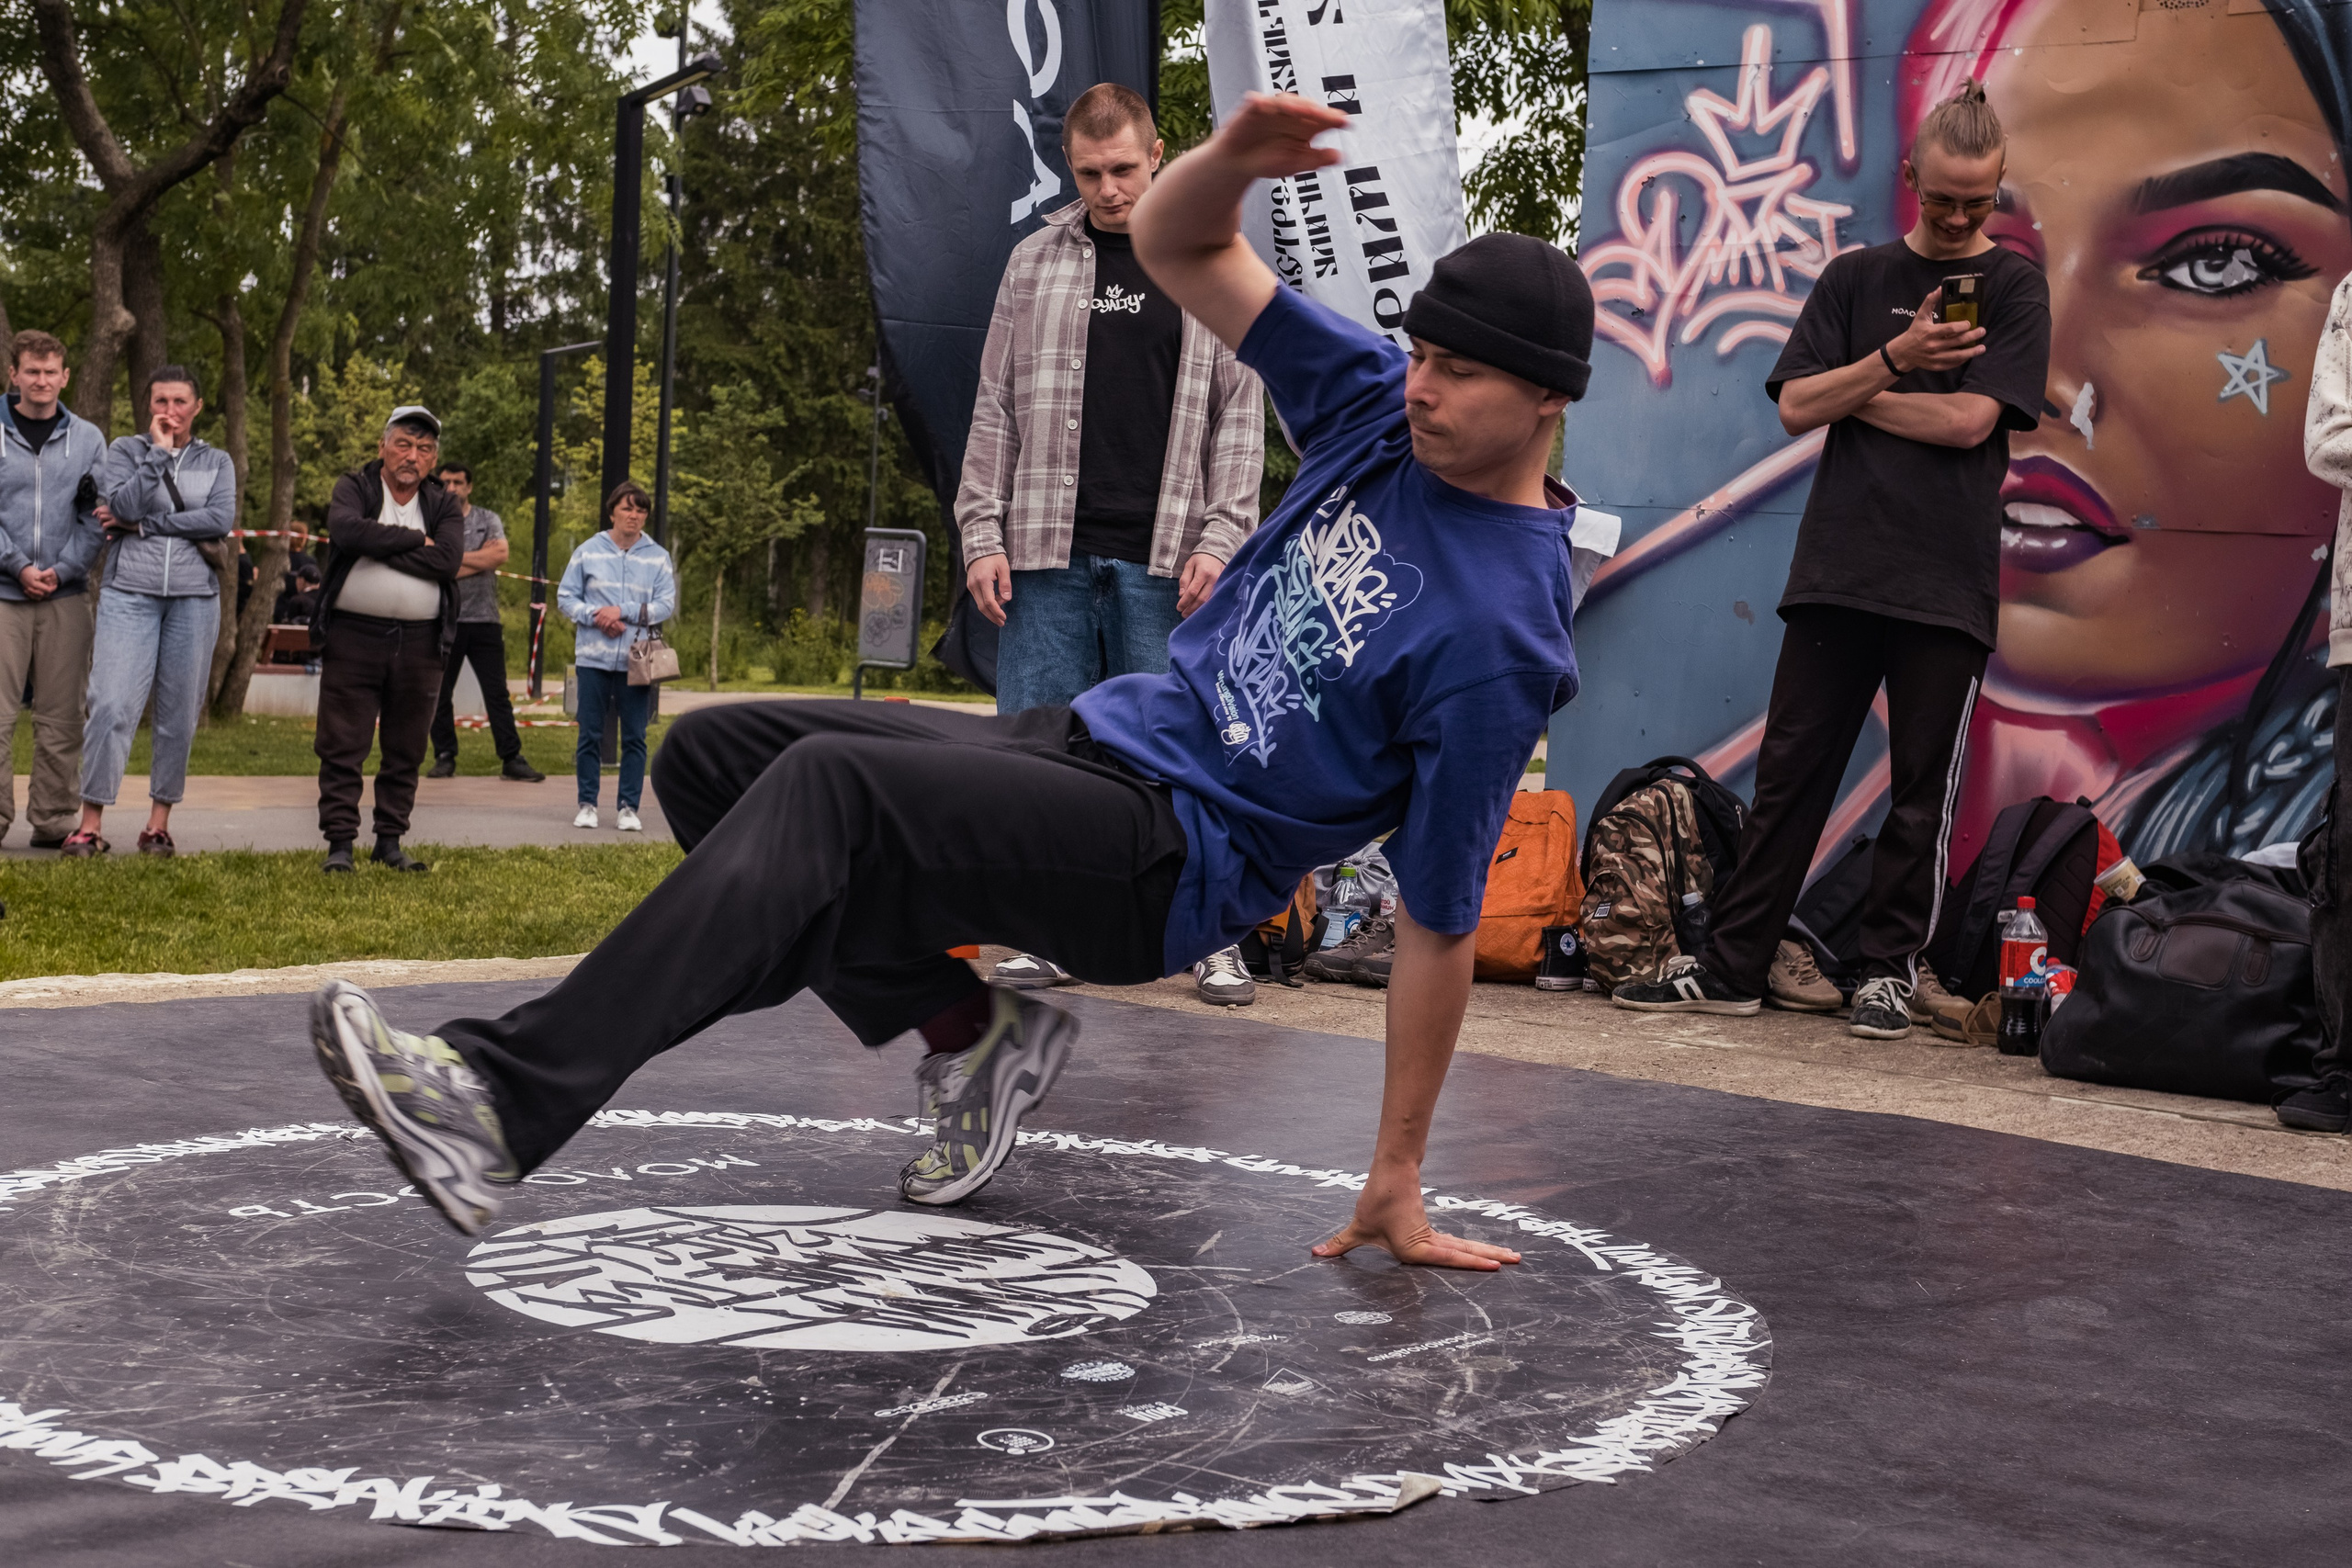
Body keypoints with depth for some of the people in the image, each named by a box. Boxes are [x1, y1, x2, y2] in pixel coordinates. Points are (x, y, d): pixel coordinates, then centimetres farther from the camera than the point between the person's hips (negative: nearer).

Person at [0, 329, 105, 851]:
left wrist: (62, 569, -7)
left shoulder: (88, 439, 10)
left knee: (61, 717, 3)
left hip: (66, 594, 2)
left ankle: (53, 819, 8)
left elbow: (95, 516, 6)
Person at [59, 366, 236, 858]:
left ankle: (158, 823, 10)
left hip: (195, 596, 2)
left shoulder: (216, 462, 12)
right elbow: (123, 506, -9)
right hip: (131, 593, -2)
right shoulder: (126, 450, 9)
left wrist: (144, 525, -8)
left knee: (179, 714, 2)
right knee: (112, 707, -11)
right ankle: (90, 826, -8)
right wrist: (158, 451, -6)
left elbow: (222, 520, -5)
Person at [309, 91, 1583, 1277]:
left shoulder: (1500, 634, -18)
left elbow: (1439, 921, -16)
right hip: (1094, 740, 9)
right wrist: (1234, 157, -17)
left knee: (830, 789, -31)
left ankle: (507, 1098, -38)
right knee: (713, 756, 2)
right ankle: (966, 1032, 6)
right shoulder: (1382, 410, 2)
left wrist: (1397, 1181, -13)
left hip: (1172, 864, -9)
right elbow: (1173, 246, 8)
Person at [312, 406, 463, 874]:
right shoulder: (354, 488, 5)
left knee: (405, 751, 8)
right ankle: (340, 843, 3)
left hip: (419, 643, 2)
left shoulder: (444, 505, 9)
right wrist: (414, 539, -12)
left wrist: (379, 546, -12)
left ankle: (390, 841, 18)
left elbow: (449, 558, -11)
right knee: (342, 747, -3)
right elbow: (344, 530, -19)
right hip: (353, 637, -2)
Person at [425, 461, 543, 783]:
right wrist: (480, 557, -9)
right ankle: (445, 756, 14)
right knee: (440, 694, 4)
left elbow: (500, 554, -9)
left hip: (484, 620, 0)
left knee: (497, 693, 0)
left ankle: (511, 758, 1)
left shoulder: (487, 520, 9)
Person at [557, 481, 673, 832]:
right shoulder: (588, 552, 4)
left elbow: (666, 605, -2)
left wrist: (622, 611, -11)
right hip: (593, 657, 0)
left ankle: (628, 807, 7)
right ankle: (587, 804, 12)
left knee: (634, 737, 1)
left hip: (636, 660, 0)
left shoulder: (657, 557, 5)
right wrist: (595, 617, -12)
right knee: (590, 734, 4)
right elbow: (565, 597, 5)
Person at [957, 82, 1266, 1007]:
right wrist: (982, 535, 3)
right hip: (1047, 556, 2)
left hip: (1162, 562, -1)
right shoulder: (1037, 262, 12)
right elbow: (996, 411, 11)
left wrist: (1219, 539, -4)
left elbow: (1239, 419, 7)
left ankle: (1214, 938, 6)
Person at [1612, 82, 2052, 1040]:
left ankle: (1889, 971, 13)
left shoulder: (2014, 289, 5)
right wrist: (1894, 361, -9)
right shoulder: (1855, 279, 14)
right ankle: (1730, 965, 9)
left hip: (1947, 585, -2)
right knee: (1790, 772, 4)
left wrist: (1846, 395, 0)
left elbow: (1970, 418, -7)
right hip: (1837, 567, 2)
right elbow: (1797, 407, 5)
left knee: (1923, 791, 2)